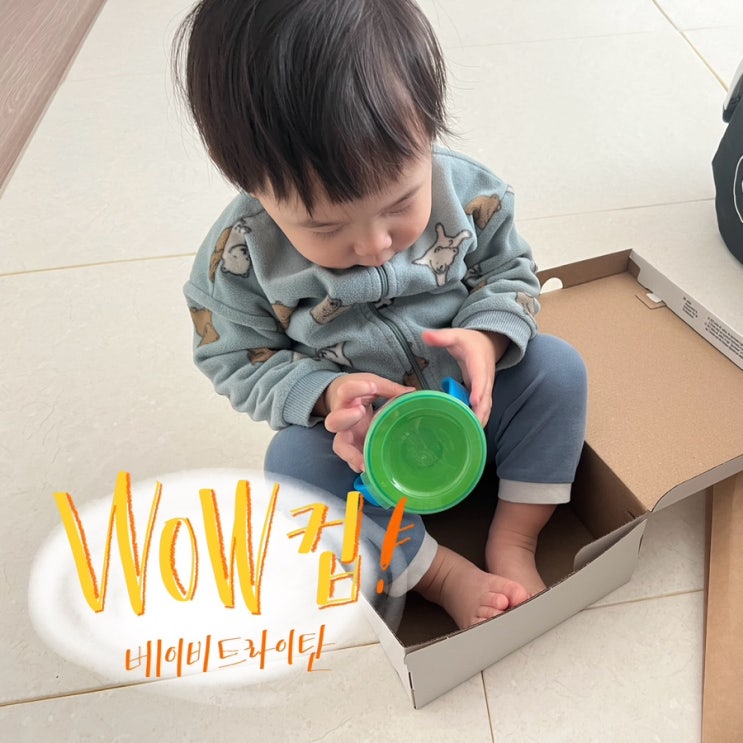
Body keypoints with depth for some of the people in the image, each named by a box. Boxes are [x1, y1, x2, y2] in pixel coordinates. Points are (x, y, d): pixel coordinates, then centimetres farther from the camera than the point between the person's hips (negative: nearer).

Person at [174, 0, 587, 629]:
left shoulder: (466, 190, -17)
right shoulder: (239, 254, -21)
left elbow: (510, 271, -2)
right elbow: (238, 361, -10)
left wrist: (487, 337, -24)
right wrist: (324, 394, -28)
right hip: (359, 436, -1)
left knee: (558, 368, -18)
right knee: (294, 463, -28)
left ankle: (513, 541, -6)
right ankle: (441, 574, -13)